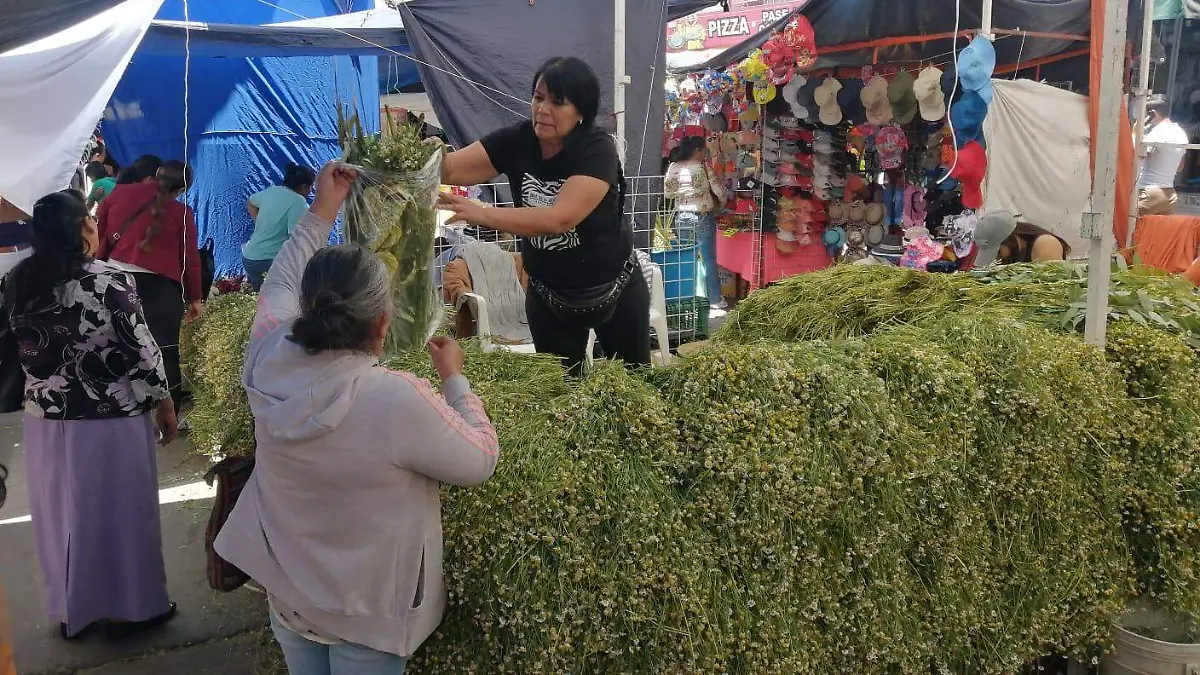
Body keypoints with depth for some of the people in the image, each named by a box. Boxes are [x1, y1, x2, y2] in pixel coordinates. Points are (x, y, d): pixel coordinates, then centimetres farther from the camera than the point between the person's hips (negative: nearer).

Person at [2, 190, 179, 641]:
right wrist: (165, 407, -3)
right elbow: (141, 352, -14)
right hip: (112, 421, -5)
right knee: (119, 513, 10)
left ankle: (69, 609, 33)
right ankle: (130, 607, 24)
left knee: (61, 514, 18)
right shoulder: (109, 282, -17)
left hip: (45, 421, 5)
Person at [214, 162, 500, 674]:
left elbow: (280, 284, 4)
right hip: (367, 610, -5)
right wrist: (455, 380, -5)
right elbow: (481, 463, -18)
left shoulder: (268, 363, -18)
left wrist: (322, 211, 11)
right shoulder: (399, 401, -34)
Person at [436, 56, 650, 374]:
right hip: (548, 296, 3)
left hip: (615, 291, -3)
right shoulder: (516, 141, -12)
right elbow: (451, 168, -19)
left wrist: (481, 214, -44)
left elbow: (560, 218, -37)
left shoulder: (598, 150, -25)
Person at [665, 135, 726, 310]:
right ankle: (714, 299, 10)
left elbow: (668, 193, 6)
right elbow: (719, 190, -7)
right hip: (703, 218, -4)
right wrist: (721, 202, 13)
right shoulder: (704, 167, -9)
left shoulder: (673, 167, 1)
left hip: (681, 218, 4)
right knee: (709, 259, 5)